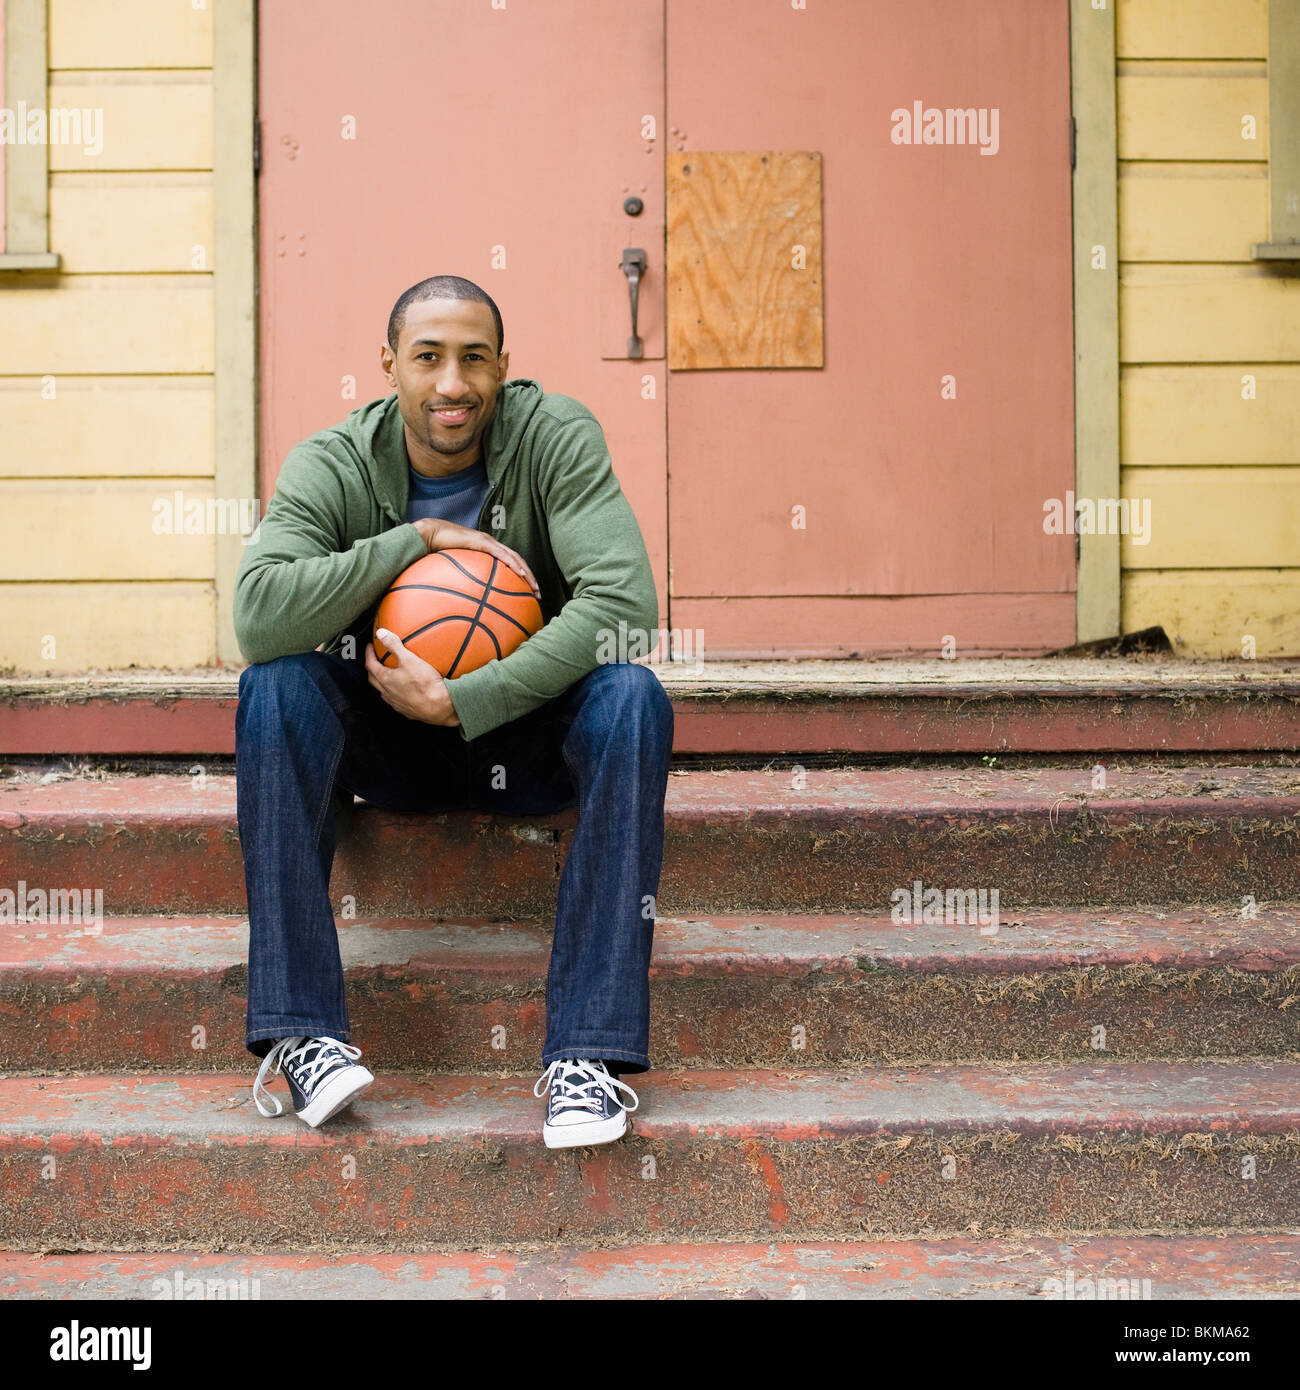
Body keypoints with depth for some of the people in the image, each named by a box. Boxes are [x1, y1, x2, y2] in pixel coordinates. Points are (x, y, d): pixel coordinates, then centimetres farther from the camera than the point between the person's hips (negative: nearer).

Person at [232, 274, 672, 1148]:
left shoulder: (555, 435, -13)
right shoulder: (333, 466, -10)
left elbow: (624, 601, -26)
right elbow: (259, 616, -27)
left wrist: (463, 699, -29)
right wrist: (421, 538, -26)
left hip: (527, 730, -1)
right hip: (387, 745, 1)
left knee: (633, 698, -31)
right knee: (275, 685, -27)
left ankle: (592, 1051, -32)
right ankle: (300, 1035, -28)